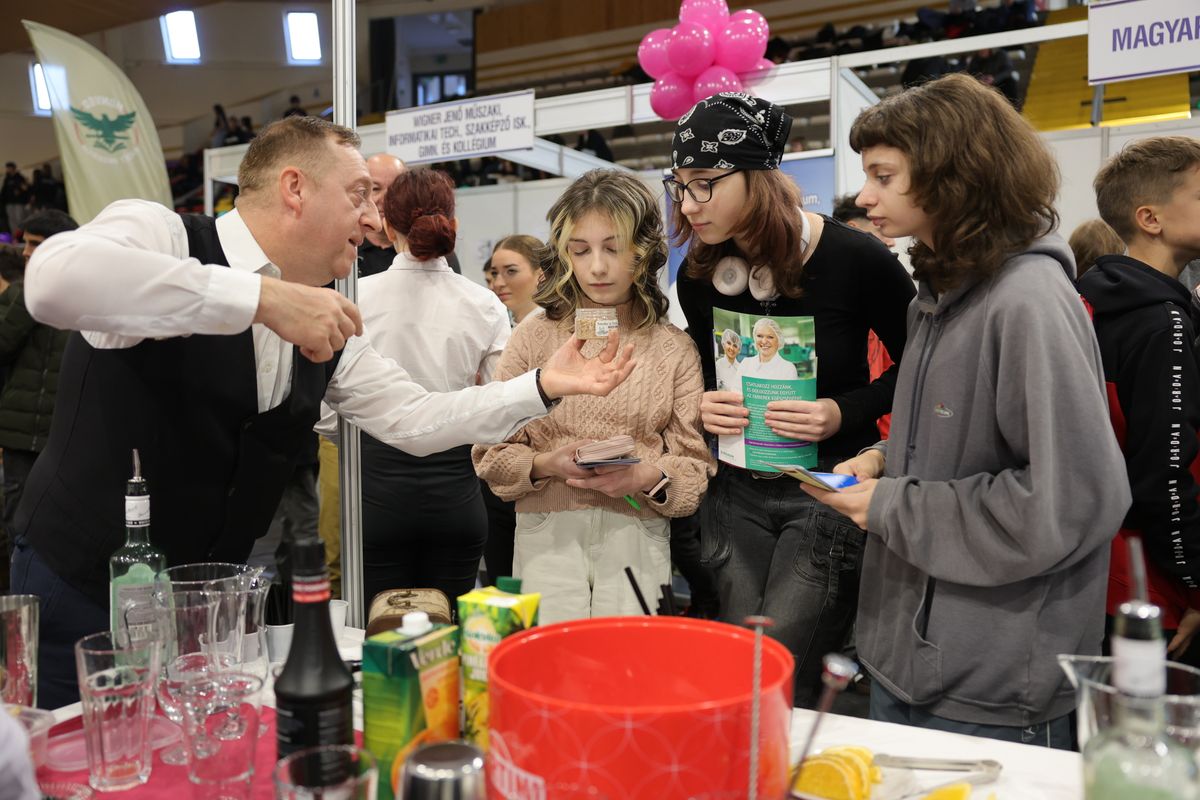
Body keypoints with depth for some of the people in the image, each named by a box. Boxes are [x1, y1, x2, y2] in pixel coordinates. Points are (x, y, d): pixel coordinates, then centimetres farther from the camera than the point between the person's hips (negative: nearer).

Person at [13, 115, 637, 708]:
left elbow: (416, 420, 7)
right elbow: (54, 278, -39)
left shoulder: (323, 329, 2)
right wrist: (264, 297, -39)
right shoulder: (161, 235, -17)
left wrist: (544, 386, 0)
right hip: (82, 595, -5)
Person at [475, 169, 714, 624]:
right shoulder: (534, 336, 5)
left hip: (639, 538, 0)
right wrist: (548, 464, -13)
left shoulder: (673, 348, 5)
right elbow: (492, 453, 4)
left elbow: (695, 464, 2)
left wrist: (646, 477, -16)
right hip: (546, 535, 0)